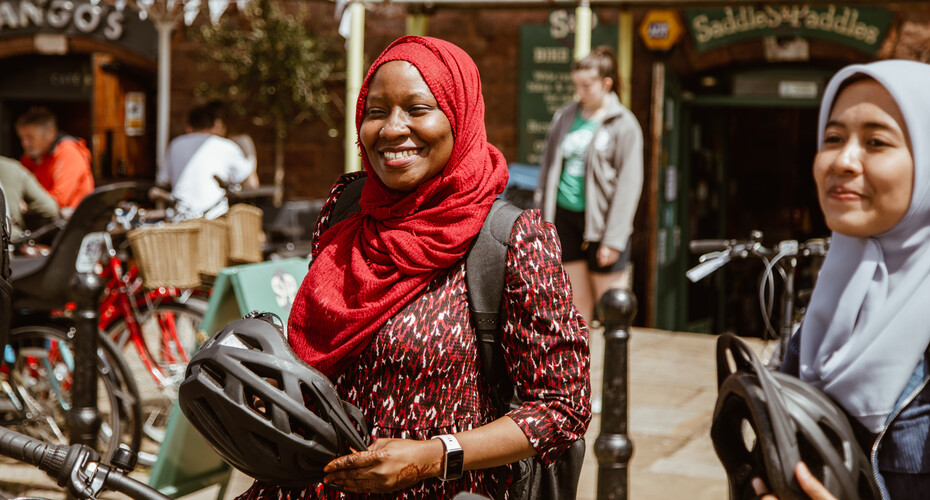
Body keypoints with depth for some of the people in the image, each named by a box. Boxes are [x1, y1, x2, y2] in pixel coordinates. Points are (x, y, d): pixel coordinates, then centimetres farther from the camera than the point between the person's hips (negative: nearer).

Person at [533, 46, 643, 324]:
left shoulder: (623, 124, -5)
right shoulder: (564, 117, 9)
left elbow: (629, 183, -8)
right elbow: (547, 168, 16)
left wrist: (613, 239, -13)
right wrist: (540, 218, 11)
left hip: (600, 219, -4)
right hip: (564, 216, 4)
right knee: (576, 303, 9)